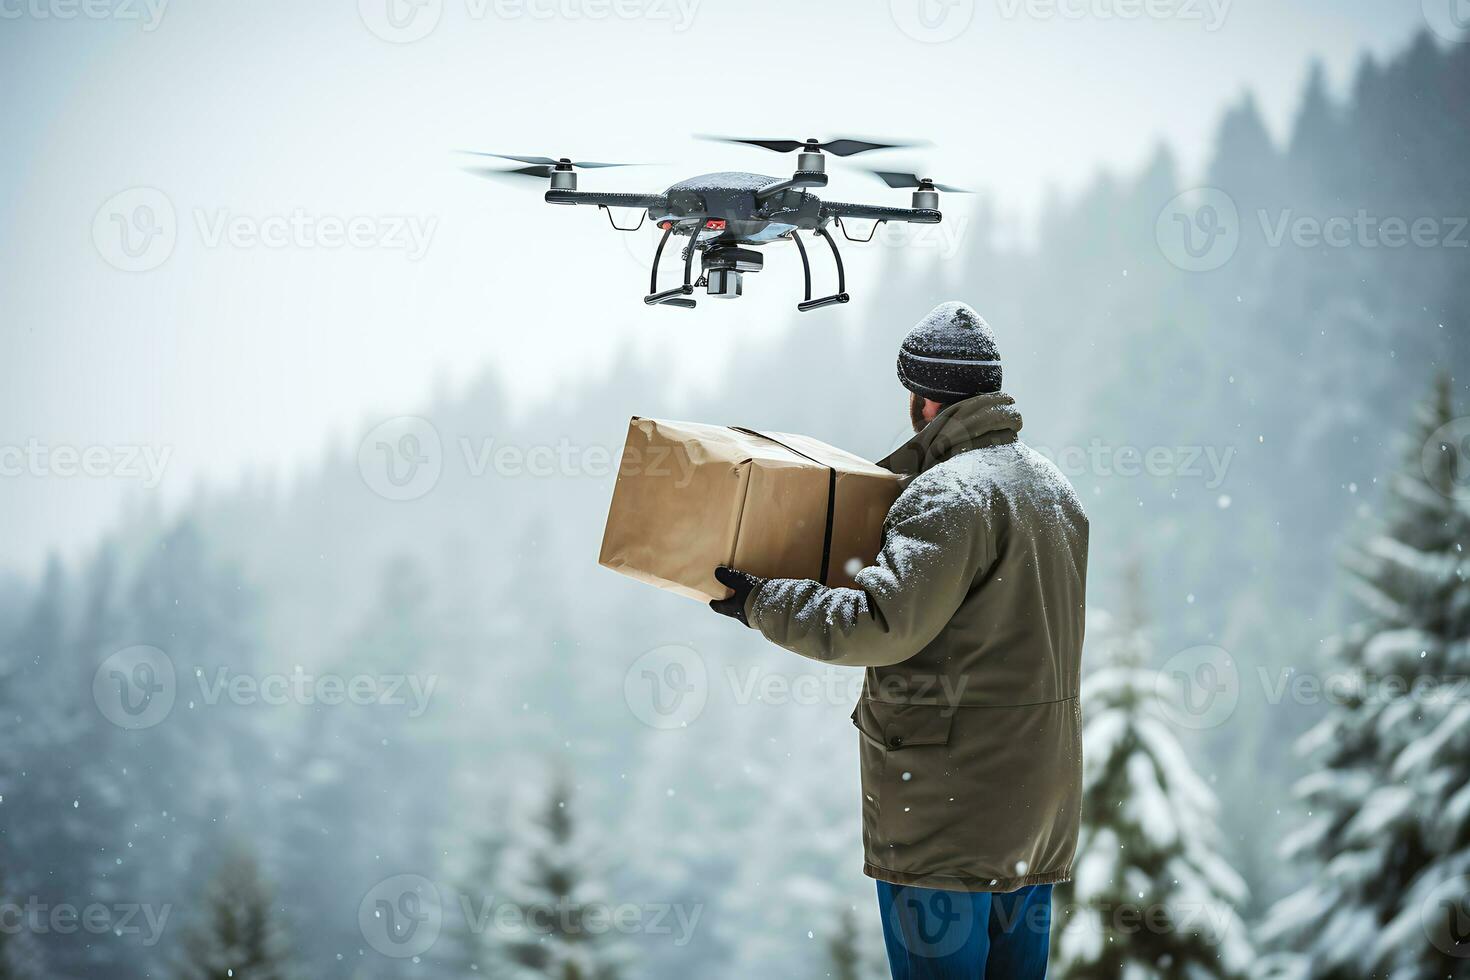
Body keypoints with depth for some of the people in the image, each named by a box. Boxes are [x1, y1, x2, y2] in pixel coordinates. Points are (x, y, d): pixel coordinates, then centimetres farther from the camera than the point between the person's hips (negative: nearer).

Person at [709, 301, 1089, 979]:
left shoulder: (947, 495, -16)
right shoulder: (1055, 489, 14)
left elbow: (880, 626, -24)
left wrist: (758, 600, -15)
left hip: (952, 793, -9)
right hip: (1042, 791, 9)